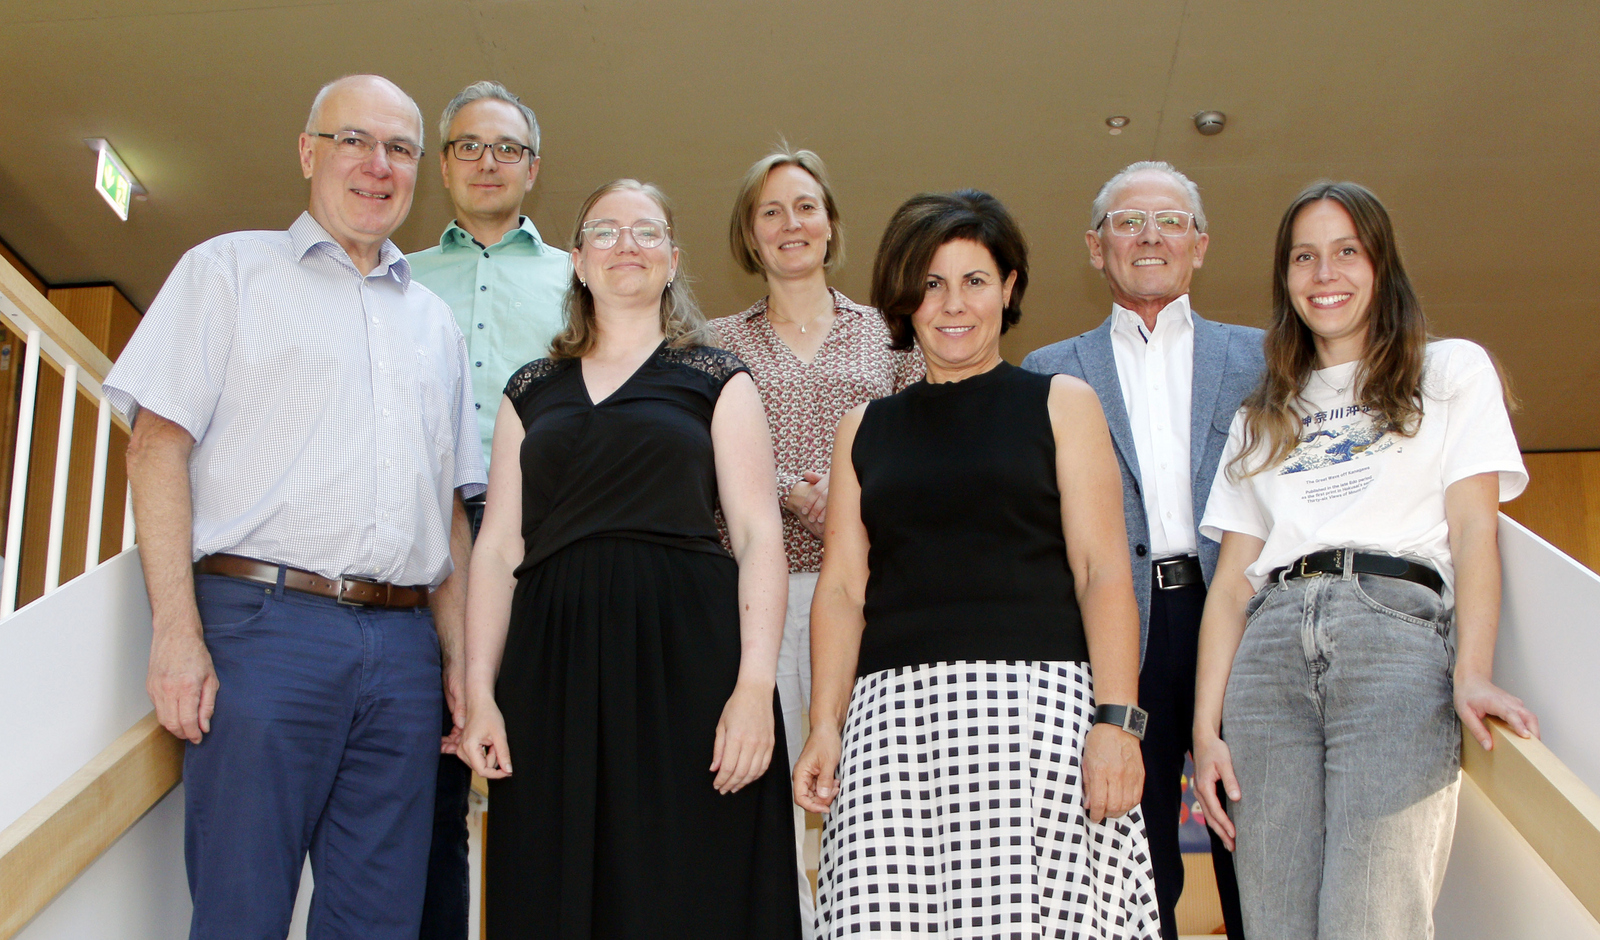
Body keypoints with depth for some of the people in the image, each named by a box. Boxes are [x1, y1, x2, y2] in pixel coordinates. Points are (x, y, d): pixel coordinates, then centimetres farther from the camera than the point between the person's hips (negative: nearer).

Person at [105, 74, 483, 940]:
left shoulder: (435, 321, 22)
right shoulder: (230, 269, 9)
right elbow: (158, 445, -1)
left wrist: (458, 657, 12)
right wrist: (178, 632, -12)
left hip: (402, 646, 5)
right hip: (265, 623, -4)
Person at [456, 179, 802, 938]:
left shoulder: (716, 380, 10)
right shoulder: (531, 391, 18)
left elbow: (759, 536, 1)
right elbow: (498, 548, 12)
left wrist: (755, 684, -12)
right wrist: (478, 693, 1)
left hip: (684, 657, -2)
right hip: (554, 670, 3)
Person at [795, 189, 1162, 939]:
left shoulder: (1060, 404, 12)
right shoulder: (865, 428, 19)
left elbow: (1103, 574, 3)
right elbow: (841, 589, 12)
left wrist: (1116, 719, -9)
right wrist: (824, 723, -1)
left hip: (1036, 703, -2)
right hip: (896, 712, 2)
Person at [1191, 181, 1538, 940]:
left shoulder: (1453, 372, 17)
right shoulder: (1263, 416, 25)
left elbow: (1472, 528, 3)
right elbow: (1232, 580, 15)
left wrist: (1472, 674, -14)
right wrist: (1205, 727, 2)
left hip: (1395, 630, -3)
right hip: (1271, 652, 3)